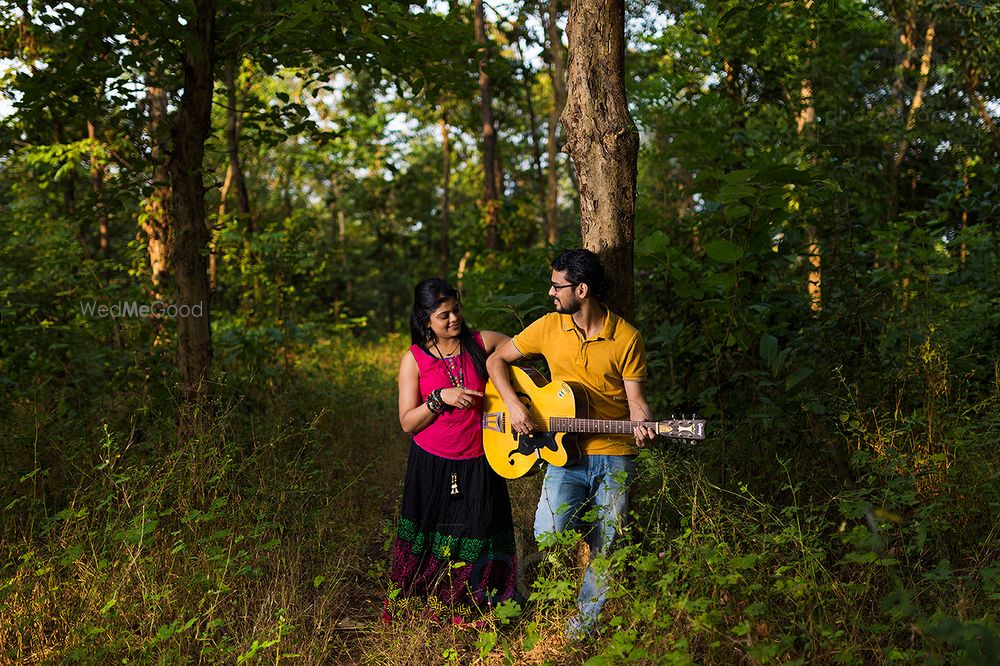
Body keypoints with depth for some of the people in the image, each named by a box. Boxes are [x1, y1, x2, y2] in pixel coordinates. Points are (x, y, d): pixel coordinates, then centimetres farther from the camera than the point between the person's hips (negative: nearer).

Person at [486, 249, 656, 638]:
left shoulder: (626, 337, -5)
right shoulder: (549, 327, 1)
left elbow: (636, 400, -3)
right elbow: (497, 360, 8)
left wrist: (642, 426, -25)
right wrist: (513, 405, -7)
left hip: (615, 457, -1)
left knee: (604, 551, 6)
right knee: (548, 537, -19)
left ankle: (583, 625, 28)